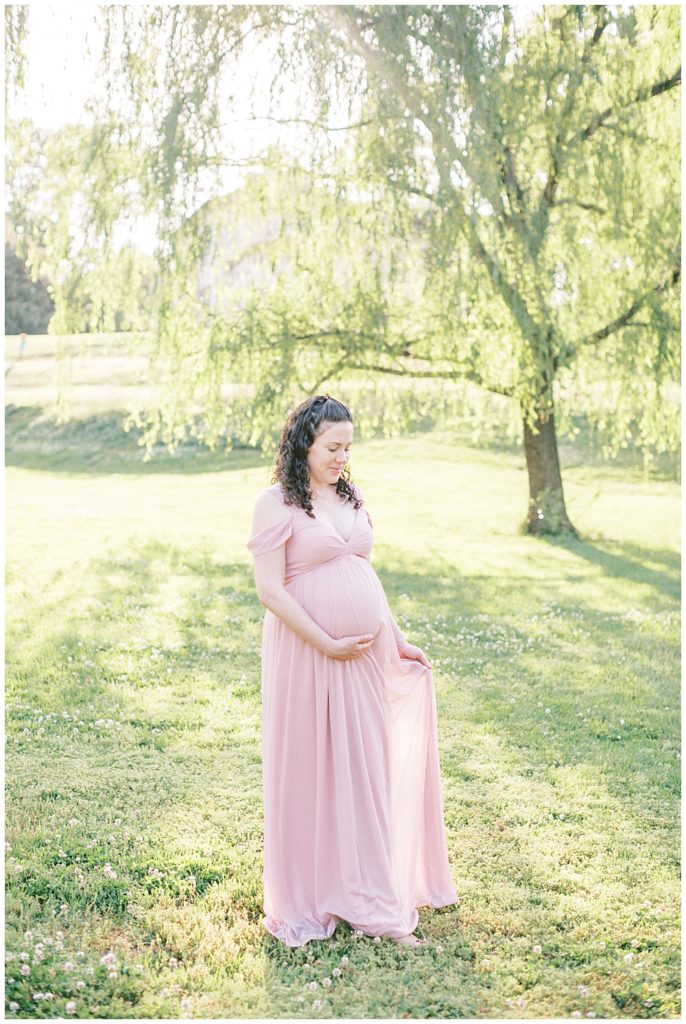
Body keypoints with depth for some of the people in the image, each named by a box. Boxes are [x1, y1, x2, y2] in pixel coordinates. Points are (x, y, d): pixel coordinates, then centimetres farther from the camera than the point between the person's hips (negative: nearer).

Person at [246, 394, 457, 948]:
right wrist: (327, 645, -15)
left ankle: (370, 896, 23)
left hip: (368, 652, 6)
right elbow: (270, 590, -13)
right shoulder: (276, 503, -8)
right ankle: (309, 901, 20)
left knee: (368, 768, 10)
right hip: (308, 652, -6)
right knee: (311, 770, 4)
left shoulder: (352, 498, 12)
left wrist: (397, 640, 16)